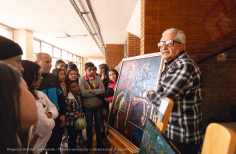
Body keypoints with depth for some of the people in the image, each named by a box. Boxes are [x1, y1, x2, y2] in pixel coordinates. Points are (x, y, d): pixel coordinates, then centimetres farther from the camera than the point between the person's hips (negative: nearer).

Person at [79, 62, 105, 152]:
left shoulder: (98, 78, -2)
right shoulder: (82, 79, -8)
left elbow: (103, 90, -14)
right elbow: (83, 93, -20)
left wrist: (90, 90, -20)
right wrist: (97, 92, -18)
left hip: (98, 105, 2)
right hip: (87, 106, -2)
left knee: (98, 125, 16)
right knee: (89, 126, 15)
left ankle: (99, 143, 35)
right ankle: (89, 144, 35)